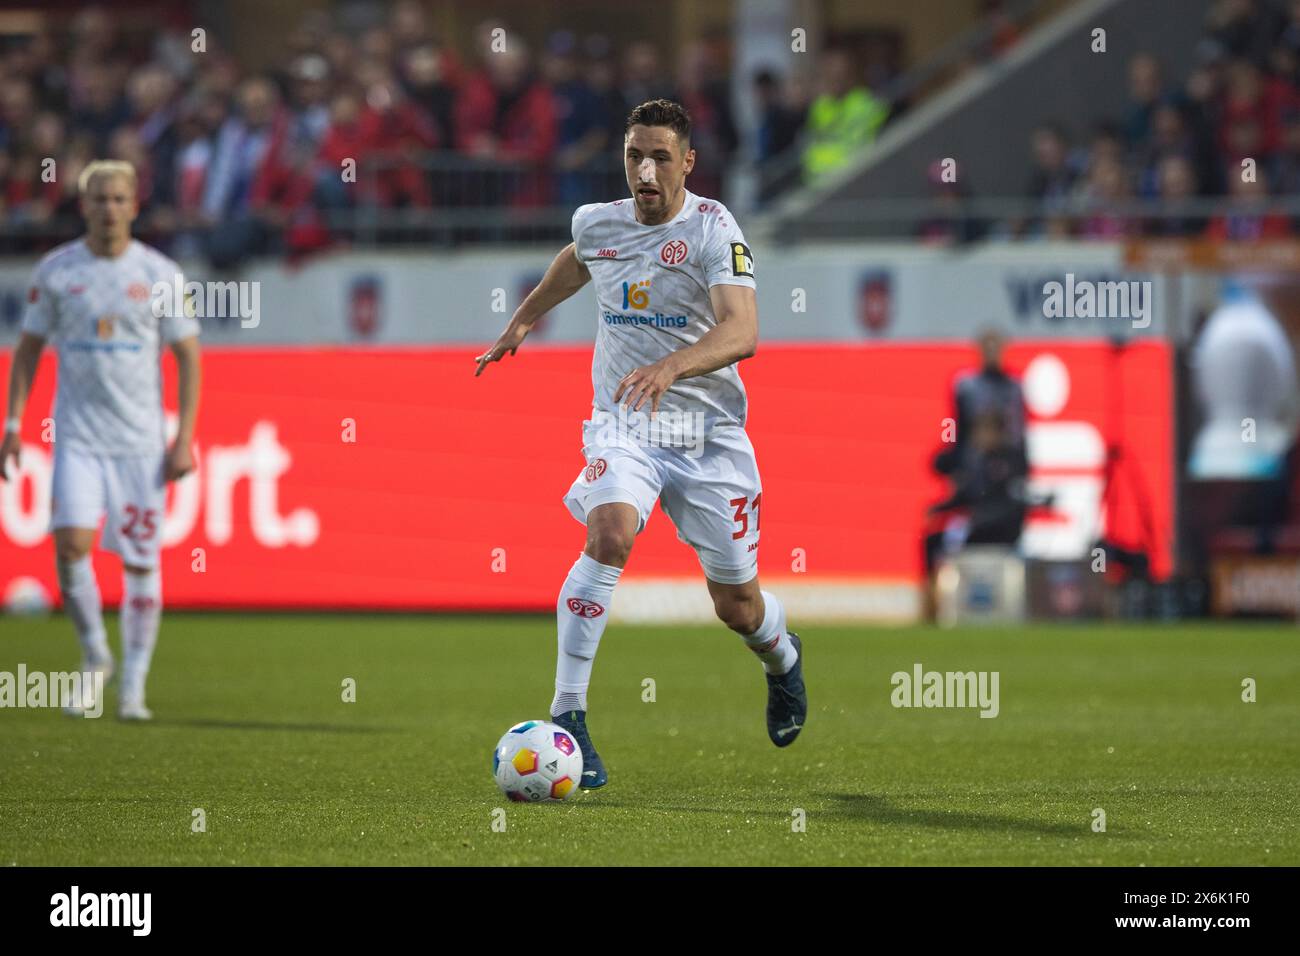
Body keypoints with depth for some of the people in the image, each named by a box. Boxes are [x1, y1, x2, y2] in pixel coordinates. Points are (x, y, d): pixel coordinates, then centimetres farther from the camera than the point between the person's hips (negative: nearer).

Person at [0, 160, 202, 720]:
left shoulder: (160, 274, 0)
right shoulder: (55, 271, 2)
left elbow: (188, 356, 3)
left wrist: (185, 438, -4)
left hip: (141, 441, 0)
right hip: (77, 436, 0)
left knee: (141, 562, 1)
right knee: (71, 544, -16)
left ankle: (133, 687, 12)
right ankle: (94, 655, 7)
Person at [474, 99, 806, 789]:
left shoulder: (713, 228, -13)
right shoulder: (596, 223, 2)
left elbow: (741, 331, -28)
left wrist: (671, 365, -44)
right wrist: (522, 320, 36)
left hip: (709, 433, -2)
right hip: (622, 427, 2)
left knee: (737, 605, 7)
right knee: (610, 533, -30)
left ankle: (783, 660, 47)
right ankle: (566, 716, -28)